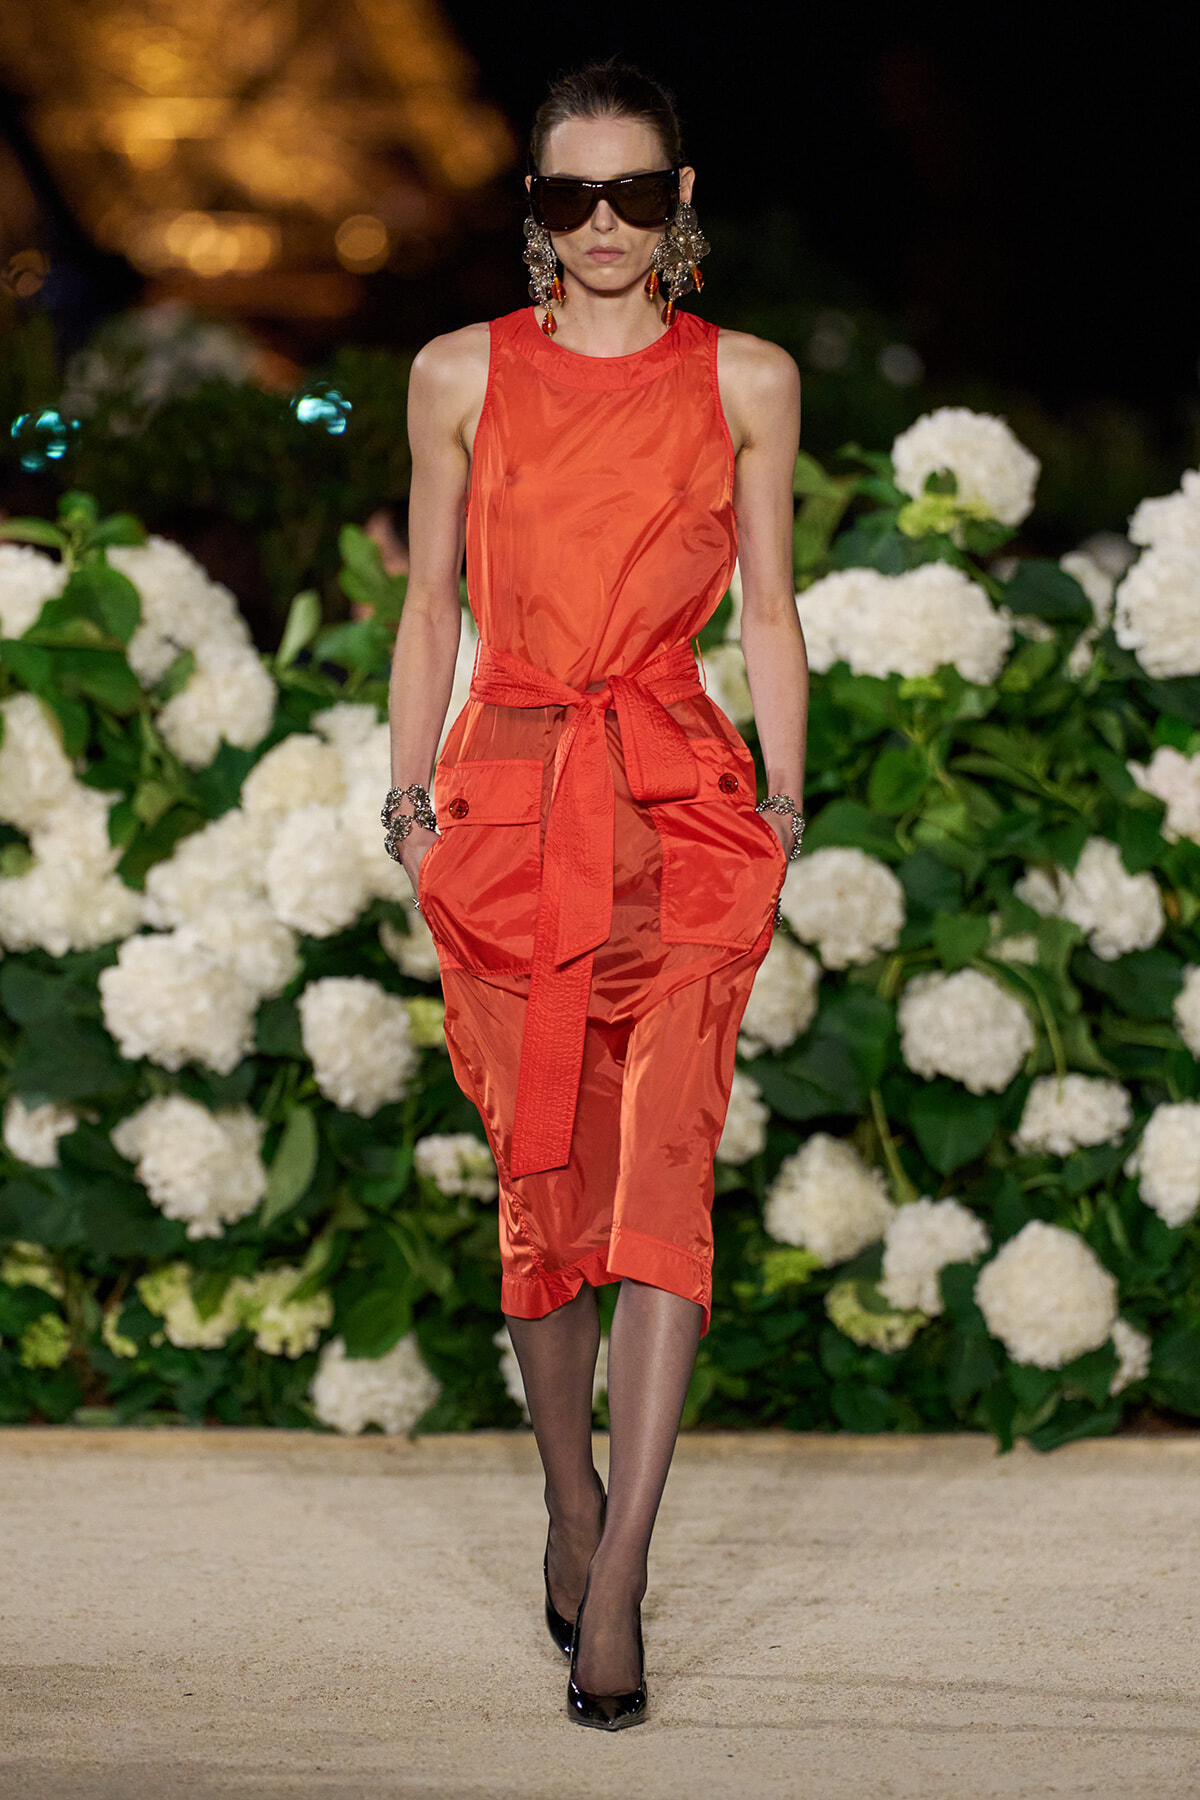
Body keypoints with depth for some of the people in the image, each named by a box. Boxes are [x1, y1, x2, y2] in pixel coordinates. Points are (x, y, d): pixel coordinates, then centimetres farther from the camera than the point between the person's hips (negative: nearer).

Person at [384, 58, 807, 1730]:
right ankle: (573, 1514, 24)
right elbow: (430, 604, 12)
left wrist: (782, 799, 5)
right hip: (508, 798, 1)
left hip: (683, 803, -1)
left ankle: (613, 1587, -17)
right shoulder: (462, 375, 7)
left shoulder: (747, 381, 6)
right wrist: (413, 798, 7)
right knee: (543, 1174, 5)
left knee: (664, 1162, -15)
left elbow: (767, 606, 11)